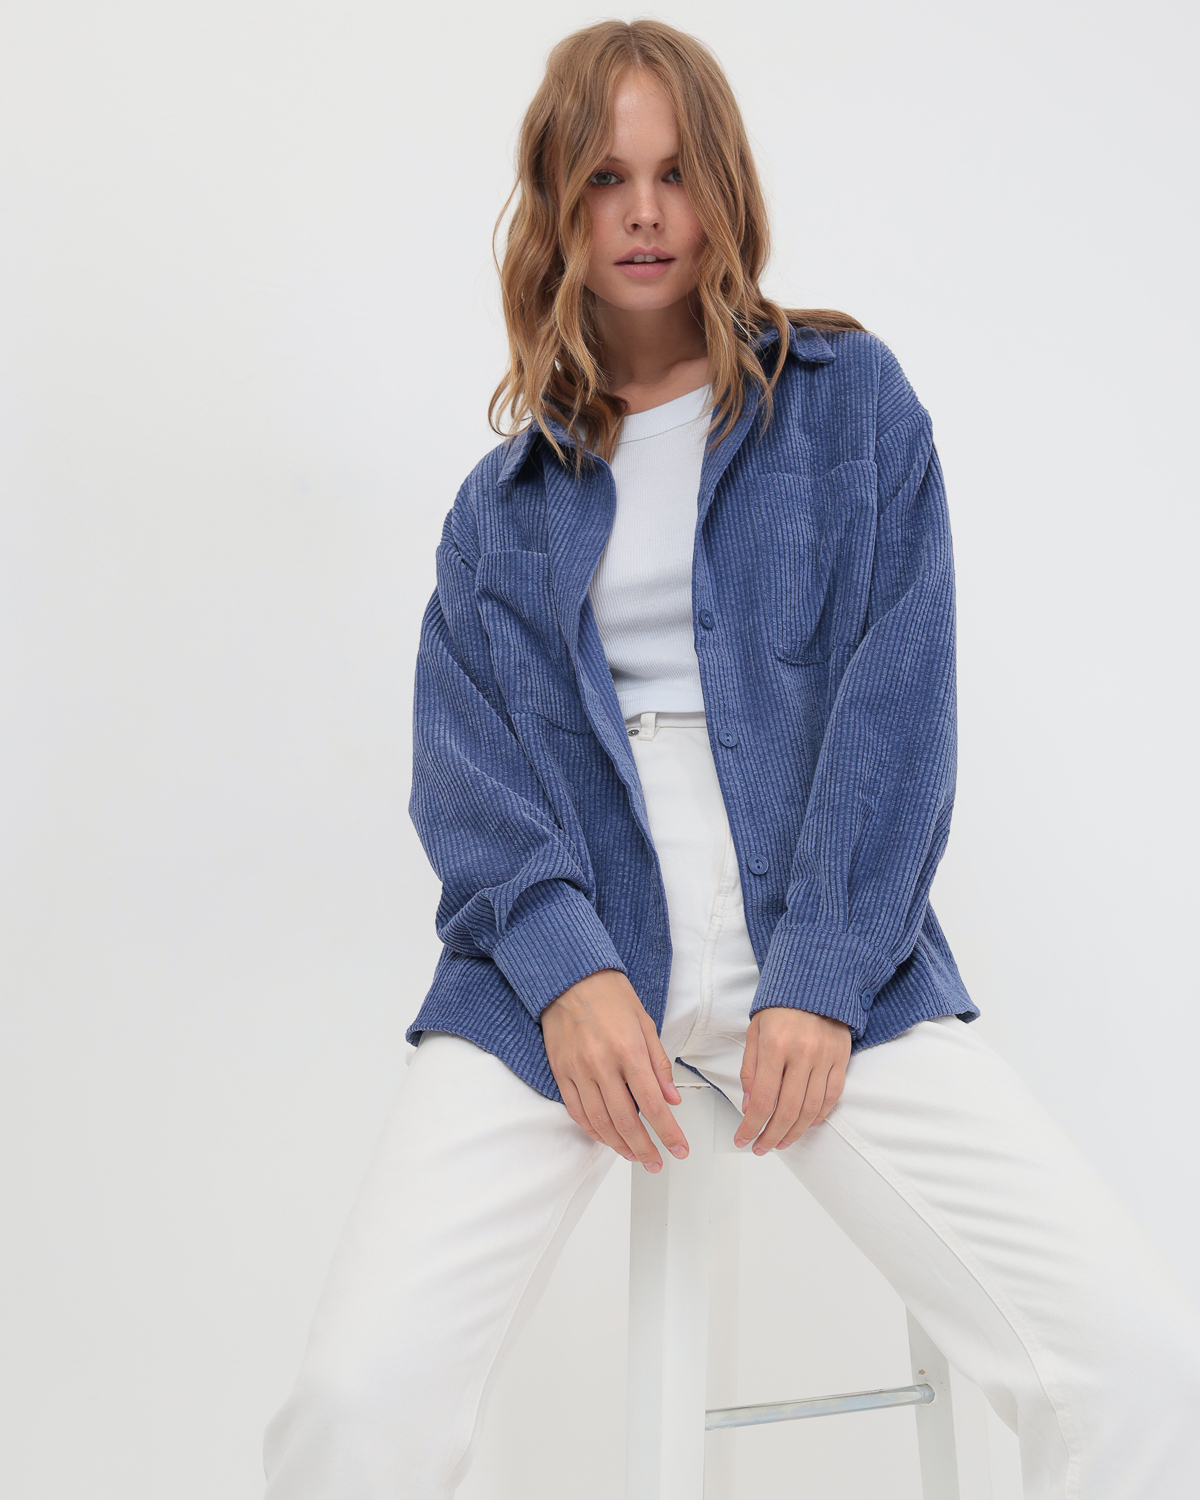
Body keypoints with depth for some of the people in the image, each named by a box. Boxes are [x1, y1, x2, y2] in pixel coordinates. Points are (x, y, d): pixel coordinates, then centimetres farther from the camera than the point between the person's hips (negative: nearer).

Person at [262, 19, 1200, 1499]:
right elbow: (463, 754, 5)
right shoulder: (505, 500, 17)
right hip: (565, 964, 1)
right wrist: (566, 970, -14)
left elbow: (897, 696, 2)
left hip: (824, 955, 0)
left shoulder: (849, 397, 12)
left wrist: (822, 980, -10)